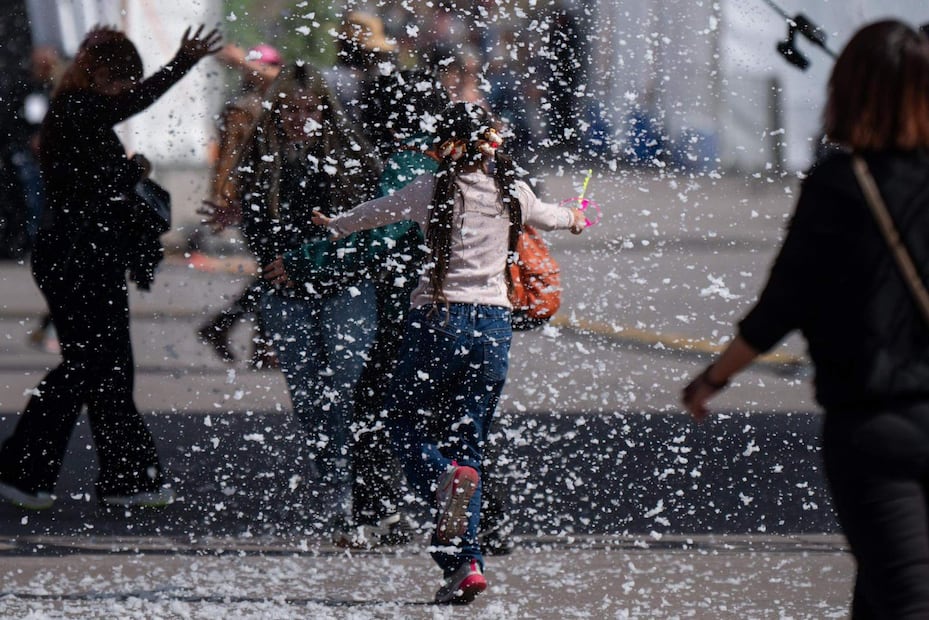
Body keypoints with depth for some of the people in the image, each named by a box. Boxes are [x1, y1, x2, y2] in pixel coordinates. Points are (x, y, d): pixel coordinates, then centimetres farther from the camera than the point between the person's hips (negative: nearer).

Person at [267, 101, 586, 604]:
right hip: (494, 323, 4)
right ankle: (466, 563, -5)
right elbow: (547, 216, 30)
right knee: (467, 441, 9)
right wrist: (574, 219, 55)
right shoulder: (511, 192, 8)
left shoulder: (431, 190, -3)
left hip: (438, 320, -4)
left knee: (404, 423, 12)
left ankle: (445, 477, -23)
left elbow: (369, 215, 11)